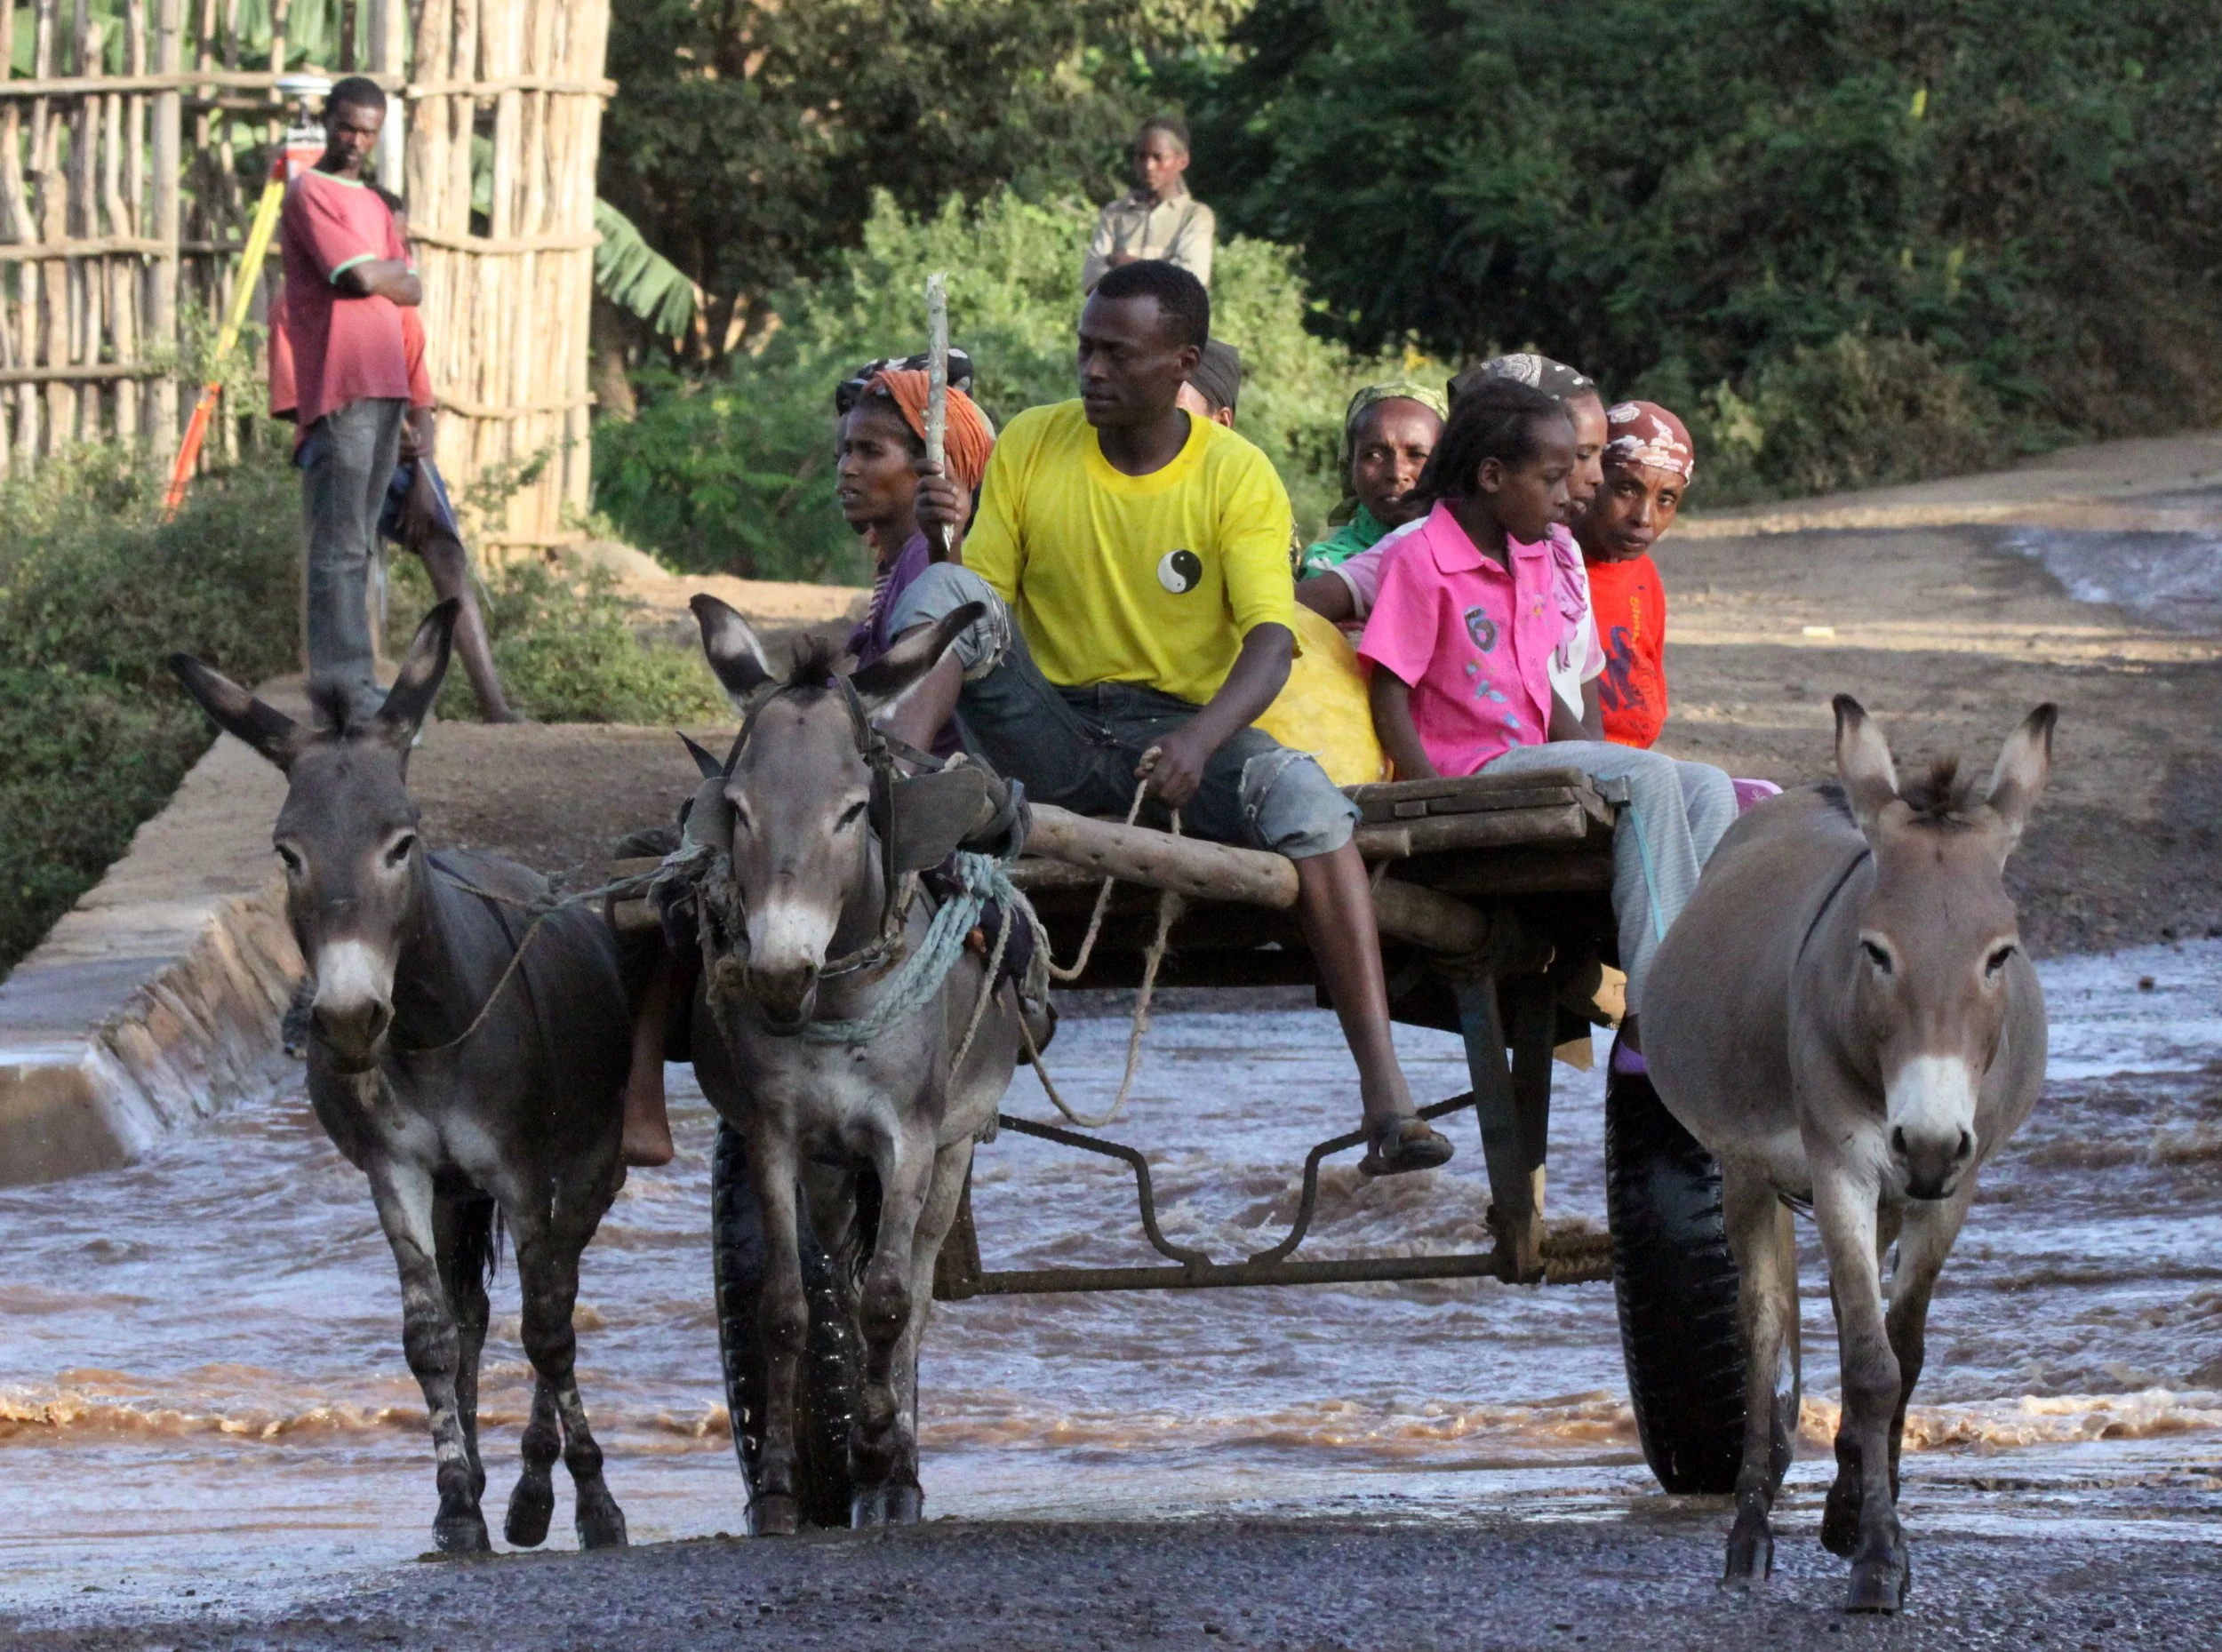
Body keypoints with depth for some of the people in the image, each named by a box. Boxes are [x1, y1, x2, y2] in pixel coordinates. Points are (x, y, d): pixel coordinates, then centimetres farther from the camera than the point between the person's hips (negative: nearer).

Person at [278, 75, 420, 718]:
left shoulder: (373, 206, 22)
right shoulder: (310, 195, -5)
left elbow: (410, 290, 15)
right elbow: (363, 278, -14)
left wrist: (379, 276, -4)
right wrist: (393, 271, 6)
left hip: (383, 389, 8)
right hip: (340, 392, -8)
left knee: (360, 543, 9)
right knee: (340, 545, -10)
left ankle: (353, 678, 11)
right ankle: (343, 682, -12)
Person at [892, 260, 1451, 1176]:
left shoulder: (1237, 476, -3)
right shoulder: (1030, 446, 4)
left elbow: (1270, 643, -13)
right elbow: (983, 597, 5)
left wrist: (1200, 741, -33)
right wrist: (946, 538, -19)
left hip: (1181, 730, -2)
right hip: (1050, 733, 2)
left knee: (1304, 793, -33)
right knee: (946, 591, -21)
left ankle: (1384, 1092, -40)